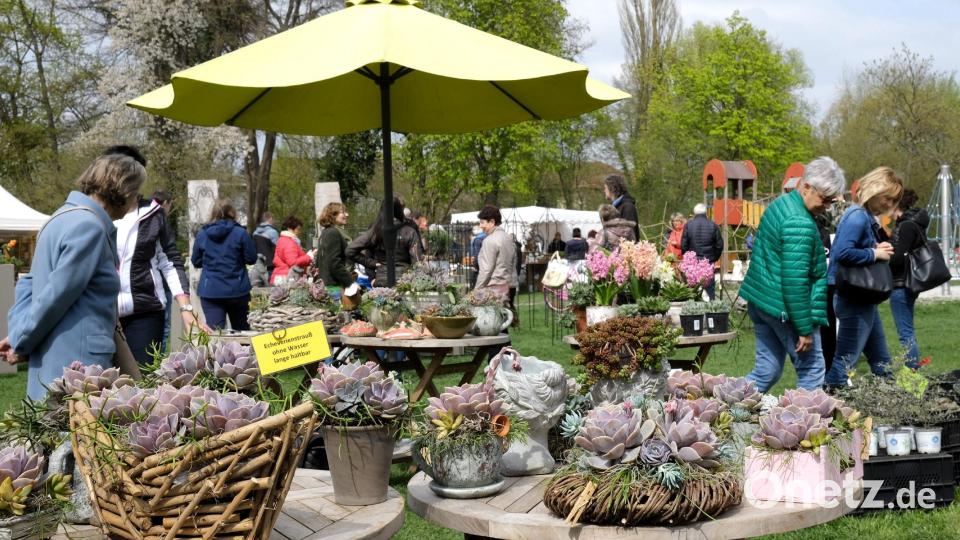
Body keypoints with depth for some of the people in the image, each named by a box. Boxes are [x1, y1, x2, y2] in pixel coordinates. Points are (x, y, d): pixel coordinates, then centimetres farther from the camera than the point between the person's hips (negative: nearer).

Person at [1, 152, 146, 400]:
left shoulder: (67, 216, 15)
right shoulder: (89, 226, -16)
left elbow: (30, 284, 18)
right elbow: (56, 297, -17)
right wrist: (21, 343, -5)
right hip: (75, 365, -10)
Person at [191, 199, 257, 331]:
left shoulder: (201, 234, 1)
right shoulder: (240, 233, -7)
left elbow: (196, 262, 10)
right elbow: (251, 258, -2)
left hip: (210, 292, 0)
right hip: (237, 290, 0)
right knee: (241, 330, 17)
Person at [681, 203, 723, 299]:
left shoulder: (688, 225, -4)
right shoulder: (713, 225, -2)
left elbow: (683, 245, -3)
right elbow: (719, 245, -1)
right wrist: (714, 258, 12)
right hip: (709, 262, 0)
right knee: (710, 286, 6)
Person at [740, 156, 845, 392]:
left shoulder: (781, 203, 11)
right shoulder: (800, 224, -21)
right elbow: (794, 281, -24)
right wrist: (805, 329, -18)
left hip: (759, 301, 10)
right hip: (784, 309, -10)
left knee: (766, 372, 13)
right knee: (812, 371, 2)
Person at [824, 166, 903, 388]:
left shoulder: (867, 217, 12)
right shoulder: (858, 216, -17)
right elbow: (842, 253, -30)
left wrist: (879, 250, -2)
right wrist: (874, 254, -18)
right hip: (852, 299, -10)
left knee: (881, 361, 19)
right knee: (845, 361, -5)